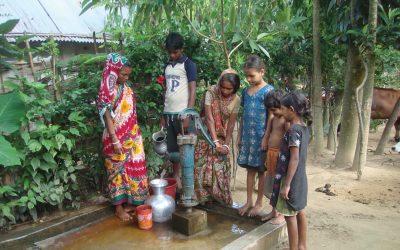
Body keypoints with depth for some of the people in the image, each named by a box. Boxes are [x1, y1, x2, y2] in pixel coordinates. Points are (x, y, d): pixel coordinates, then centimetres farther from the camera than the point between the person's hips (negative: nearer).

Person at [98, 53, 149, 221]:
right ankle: (119, 207, 15)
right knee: (118, 170, 3)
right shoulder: (107, 91, -14)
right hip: (117, 138, -7)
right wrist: (115, 140, -19)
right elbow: (107, 117, -16)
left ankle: (129, 201, 27)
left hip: (131, 137, 7)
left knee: (132, 168, 13)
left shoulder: (126, 88, 9)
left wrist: (135, 134, 15)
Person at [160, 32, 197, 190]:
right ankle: (176, 178, 23)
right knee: (172, 149, 11)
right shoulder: (167, 66, 14)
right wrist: (163, 114, 13)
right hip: (169, 113, 6)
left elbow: (192, 91, -10)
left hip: (182, 113, -6)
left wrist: (188, 115, -16)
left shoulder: (188, 65, -4)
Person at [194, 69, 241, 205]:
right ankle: (203, 196, 13)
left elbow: (231, 124, -8)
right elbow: (209, 118, -23)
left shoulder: (236, 100, -9)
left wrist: (226, 144, -16)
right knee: (202, 166, -2)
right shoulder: (211, 92, -18)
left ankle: (222, 197, 16)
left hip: (222, 136, 2)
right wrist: (215, 142, -27)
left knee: (221, 167, 1)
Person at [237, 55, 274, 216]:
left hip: (261, 137, -5)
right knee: (250, 169, 12)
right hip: (247, 136, 6)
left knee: (261, 170, 6)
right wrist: (239, 135, 13)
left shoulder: (268, 91, -8)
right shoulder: (246, 91, 10)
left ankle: (259, 203, 19)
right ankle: (249, 201, 23)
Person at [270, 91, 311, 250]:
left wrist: (286, 184, -20)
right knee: (300, 213, 17)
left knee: (290, 215, 4)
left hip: (290, 179, -9)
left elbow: (294, 159, -23)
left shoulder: (294, 130, -20)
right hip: (300, 179, 9)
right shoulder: (304, 128, 6)